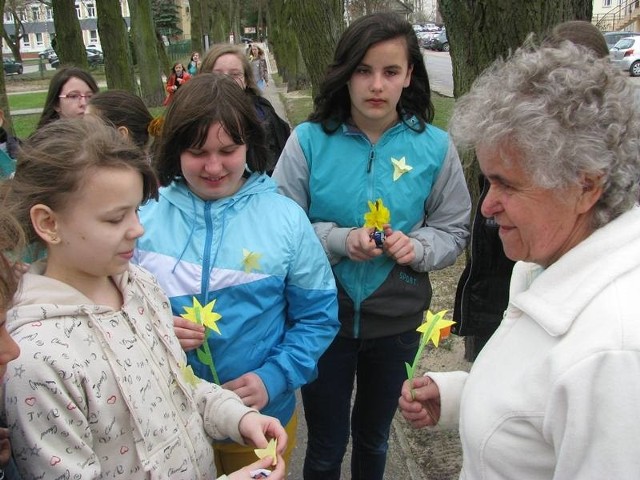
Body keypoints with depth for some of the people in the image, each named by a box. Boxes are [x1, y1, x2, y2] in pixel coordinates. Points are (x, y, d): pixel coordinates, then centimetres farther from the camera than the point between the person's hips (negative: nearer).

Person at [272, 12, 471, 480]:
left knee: (374, 436, 26)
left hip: (397, 320, 1)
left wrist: (417, 247, -21)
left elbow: (454, 231, -1)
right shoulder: (309, 140, -12)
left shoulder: (434, 146, -9)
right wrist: (340, 240, -25)